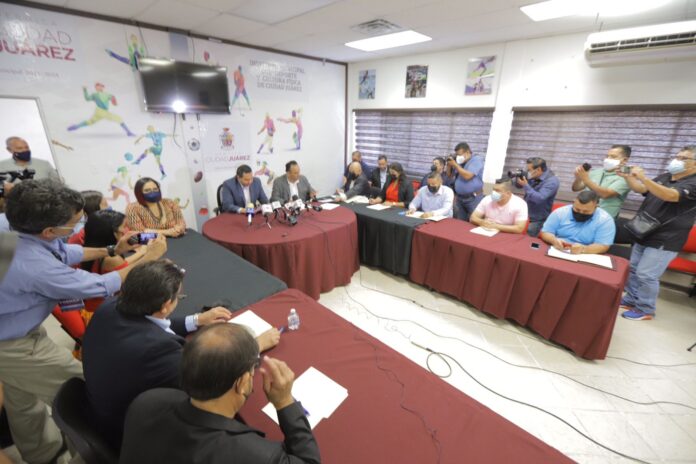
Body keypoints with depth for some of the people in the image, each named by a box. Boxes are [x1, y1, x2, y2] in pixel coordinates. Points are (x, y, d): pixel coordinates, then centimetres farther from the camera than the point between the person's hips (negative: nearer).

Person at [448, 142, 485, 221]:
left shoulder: (477, 159, -8)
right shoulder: (460, 162, 11)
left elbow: (467, 176, -21)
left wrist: (455, 165, -14)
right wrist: (449, 165, 1)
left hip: (474, 198, -6)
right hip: (459, 198, 6)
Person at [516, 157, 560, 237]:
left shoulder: (552, 181, -20)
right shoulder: (533, 175, 1)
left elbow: (539, 198, -30)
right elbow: (518, 185, 12)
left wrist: (525, 185, -26)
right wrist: (518, 177, -10)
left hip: (537, 220, -7)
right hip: (525, 214, 7)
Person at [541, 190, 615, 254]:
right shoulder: (560, 212, 1)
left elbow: (602, 246, -8)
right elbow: (545, 232, 2)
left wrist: (583, 249, -26)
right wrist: (554, 240, -17)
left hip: (584, 258, -1)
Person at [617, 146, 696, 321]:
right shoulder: (664, 177, 11)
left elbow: (670, 195, -29)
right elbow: (641, 189, 11)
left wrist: (643, 177, -37)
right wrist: (627, 177, -8)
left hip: (664, 240, -8)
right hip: (644, 234, 8)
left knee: (646, 275, -6)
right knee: (633, 270, 15)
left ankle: (645, 310, 9)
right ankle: (631, 300, 28)